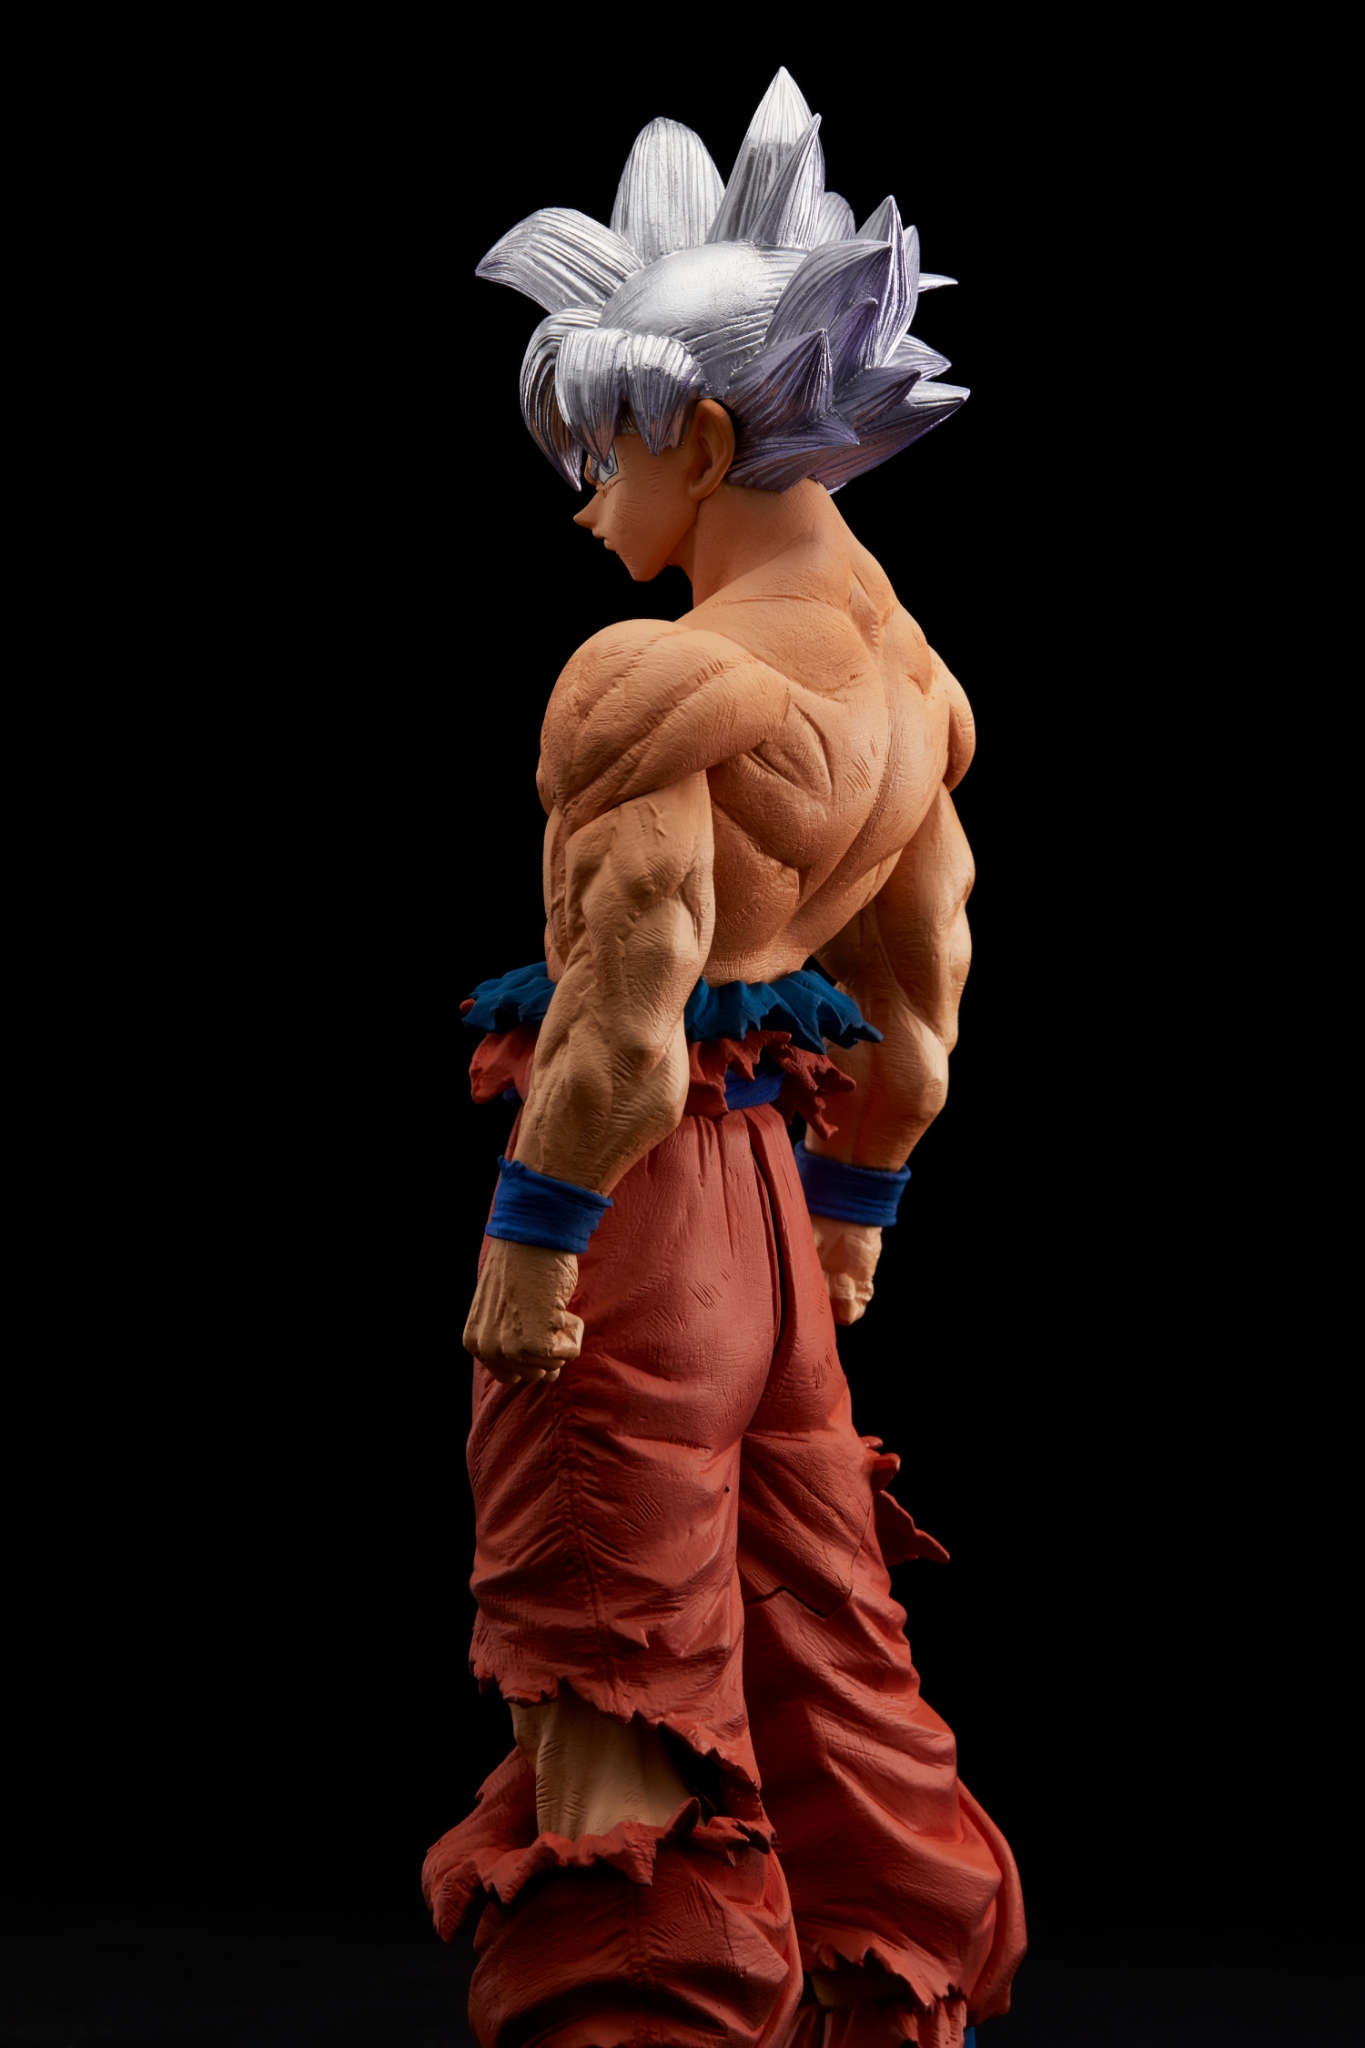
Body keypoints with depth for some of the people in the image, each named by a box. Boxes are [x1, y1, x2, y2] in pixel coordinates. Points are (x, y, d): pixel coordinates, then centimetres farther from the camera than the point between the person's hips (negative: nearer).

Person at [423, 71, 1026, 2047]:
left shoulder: (656, 677, -18)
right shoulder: (906, 680, 8)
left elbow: (627, 1015, -22)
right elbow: (920, 1008, 15)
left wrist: (527, 1246, -13)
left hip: (639, 1191, -8)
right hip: (771, 1189, 9)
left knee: (621, 1703, 0)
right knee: (816, 1655, 19)